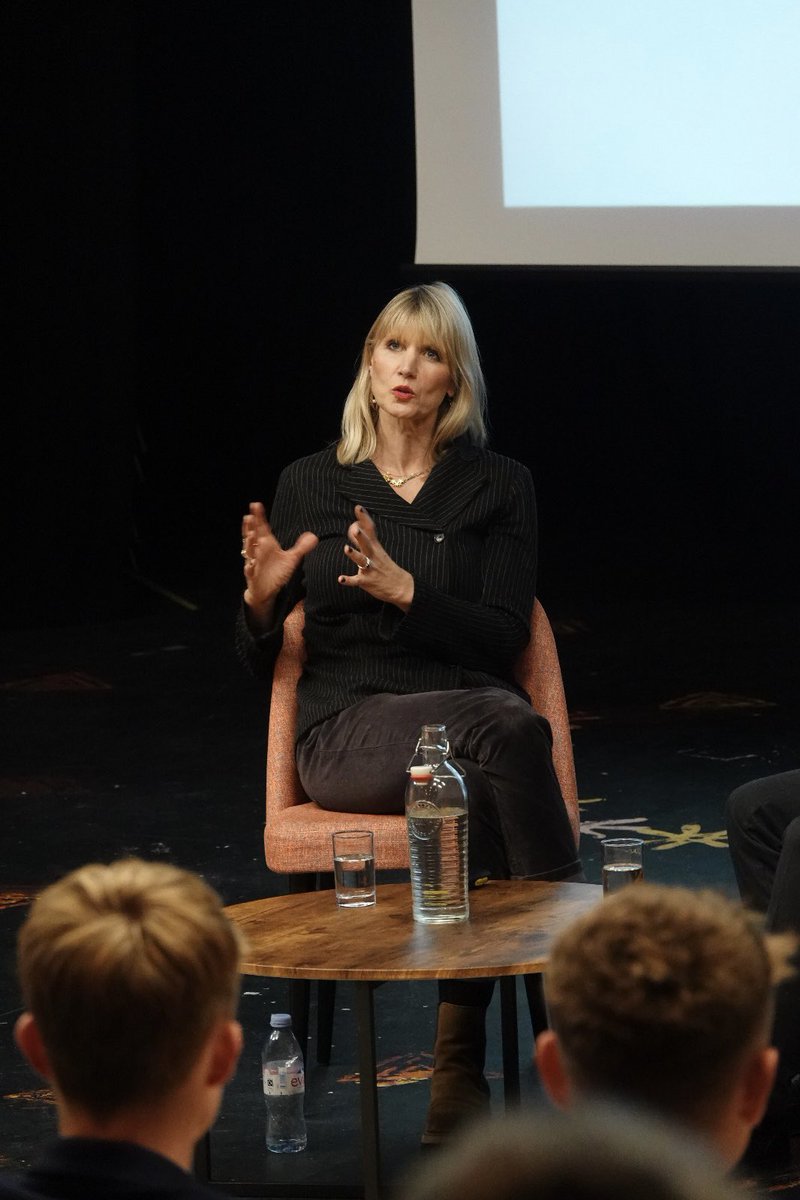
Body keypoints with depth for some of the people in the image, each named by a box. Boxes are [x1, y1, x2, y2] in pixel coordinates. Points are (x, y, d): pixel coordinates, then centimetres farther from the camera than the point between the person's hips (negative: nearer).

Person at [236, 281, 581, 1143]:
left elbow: (503, 638, 1)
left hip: (468, 707, 1)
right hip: (347, 731, -1)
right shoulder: (307, 487, 13)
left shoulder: (499, 488, 12)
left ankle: (460, 1065, -35)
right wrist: (261, 597, -9)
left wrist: (405, 590, -15)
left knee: (481, 786, -39)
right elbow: (261, 660, 14)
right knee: (503, 734, -36)